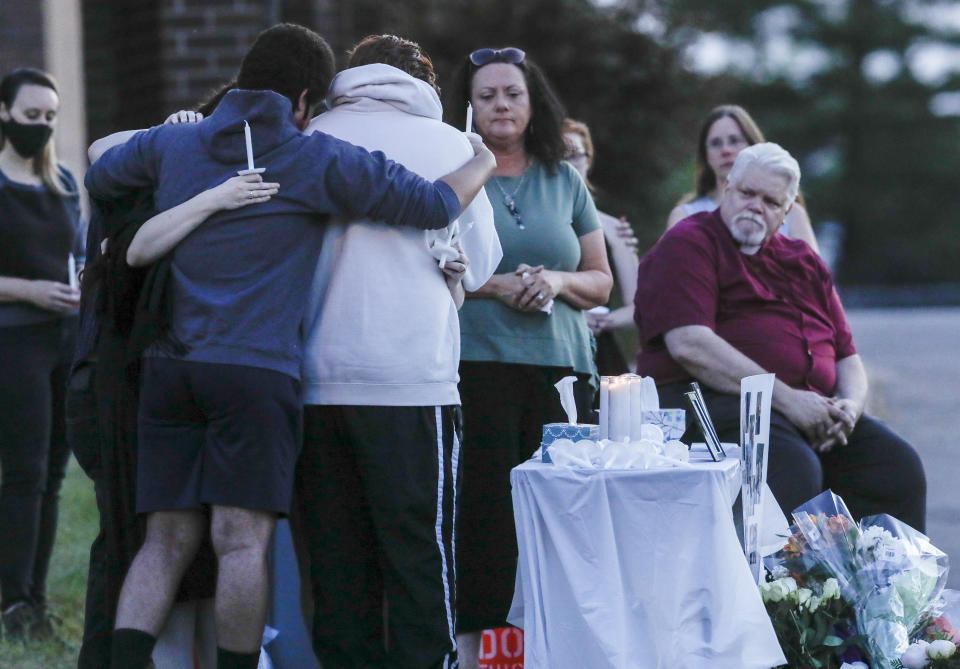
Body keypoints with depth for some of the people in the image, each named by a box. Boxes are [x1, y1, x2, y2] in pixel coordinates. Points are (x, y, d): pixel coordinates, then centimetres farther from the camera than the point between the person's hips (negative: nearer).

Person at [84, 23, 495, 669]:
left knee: (167, 539, 5)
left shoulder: (172, 143, 13)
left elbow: (98, 175, 32)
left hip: (170, 367, 5)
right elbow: (434, 204, -1)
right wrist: (483, 163, 20)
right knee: (242, 540, -5)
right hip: (256, 369, -5)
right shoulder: (317, 159, 0)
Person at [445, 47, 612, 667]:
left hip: (560, 362, 3)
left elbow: (601, 282, 19)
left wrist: (557, 280, -2)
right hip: (475, 360, -3)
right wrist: (491, 285, -10)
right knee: (482, 503, -11)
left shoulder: (565, 181, 17)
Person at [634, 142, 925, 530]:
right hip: (715, 399, -7)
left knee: (898, 467, -15)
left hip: (811, 407, 7)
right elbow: (689, 345, -13)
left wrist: (850, 405, -2)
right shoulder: (688, 245, 2)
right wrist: (785, 397, -16)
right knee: (794, 470, -35)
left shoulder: (804, 262, 24)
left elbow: (847, 358, 23)